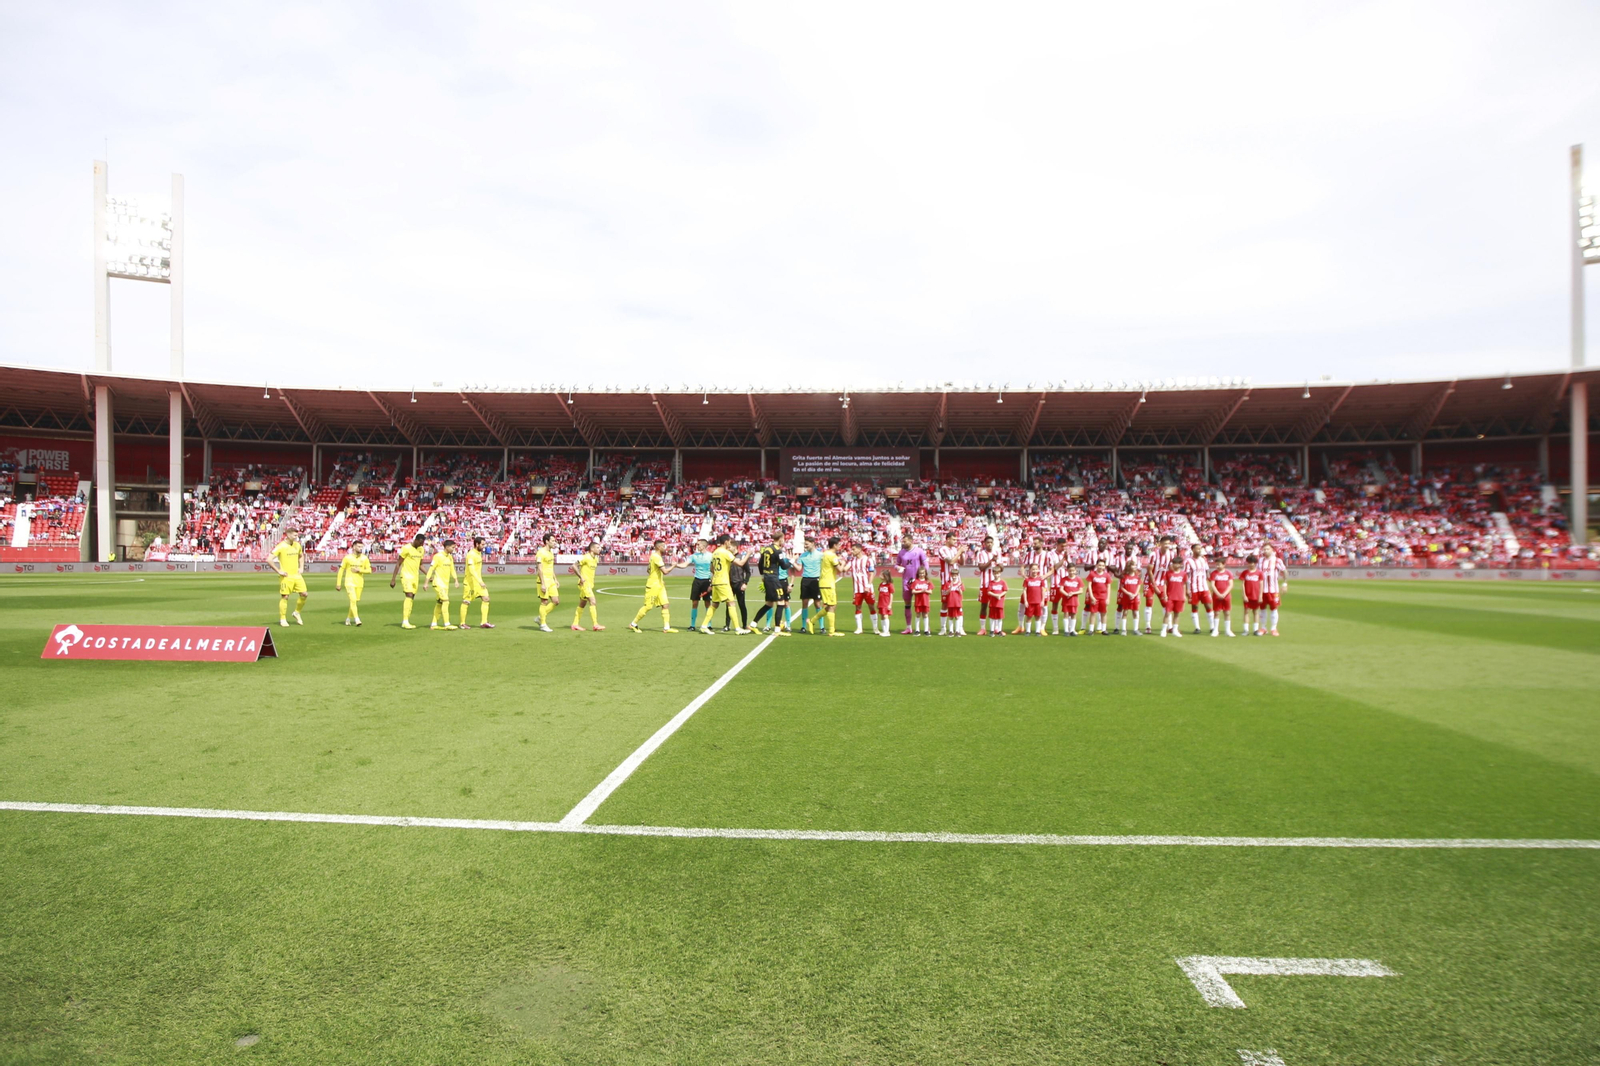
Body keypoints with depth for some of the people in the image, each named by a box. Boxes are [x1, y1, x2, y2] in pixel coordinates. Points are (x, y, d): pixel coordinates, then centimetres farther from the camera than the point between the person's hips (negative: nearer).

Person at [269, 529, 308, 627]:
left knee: (304, 594, -1)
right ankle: (283, 619, 10)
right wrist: (278, 571, -13)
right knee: (285, 597, -1)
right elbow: (269, 559, -14)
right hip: (286, 576, -5)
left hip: (297, 575, 6)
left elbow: (301, 556, 28)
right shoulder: (281, 546, -10)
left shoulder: (297, 545, 8)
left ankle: (297, 613, 20)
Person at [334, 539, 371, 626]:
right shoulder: (347, 557, -3)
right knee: (353, 600, -17)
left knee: (356, 601, 9)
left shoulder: (364, 558, 4)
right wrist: (338, 584, -1)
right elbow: (341, 570, 1)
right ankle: (357, 619, -20)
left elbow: (369, 570, 5)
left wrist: (359, 570, -13)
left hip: (359, 583, 4)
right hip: (349, 582, -4)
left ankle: (348, 619, 27)